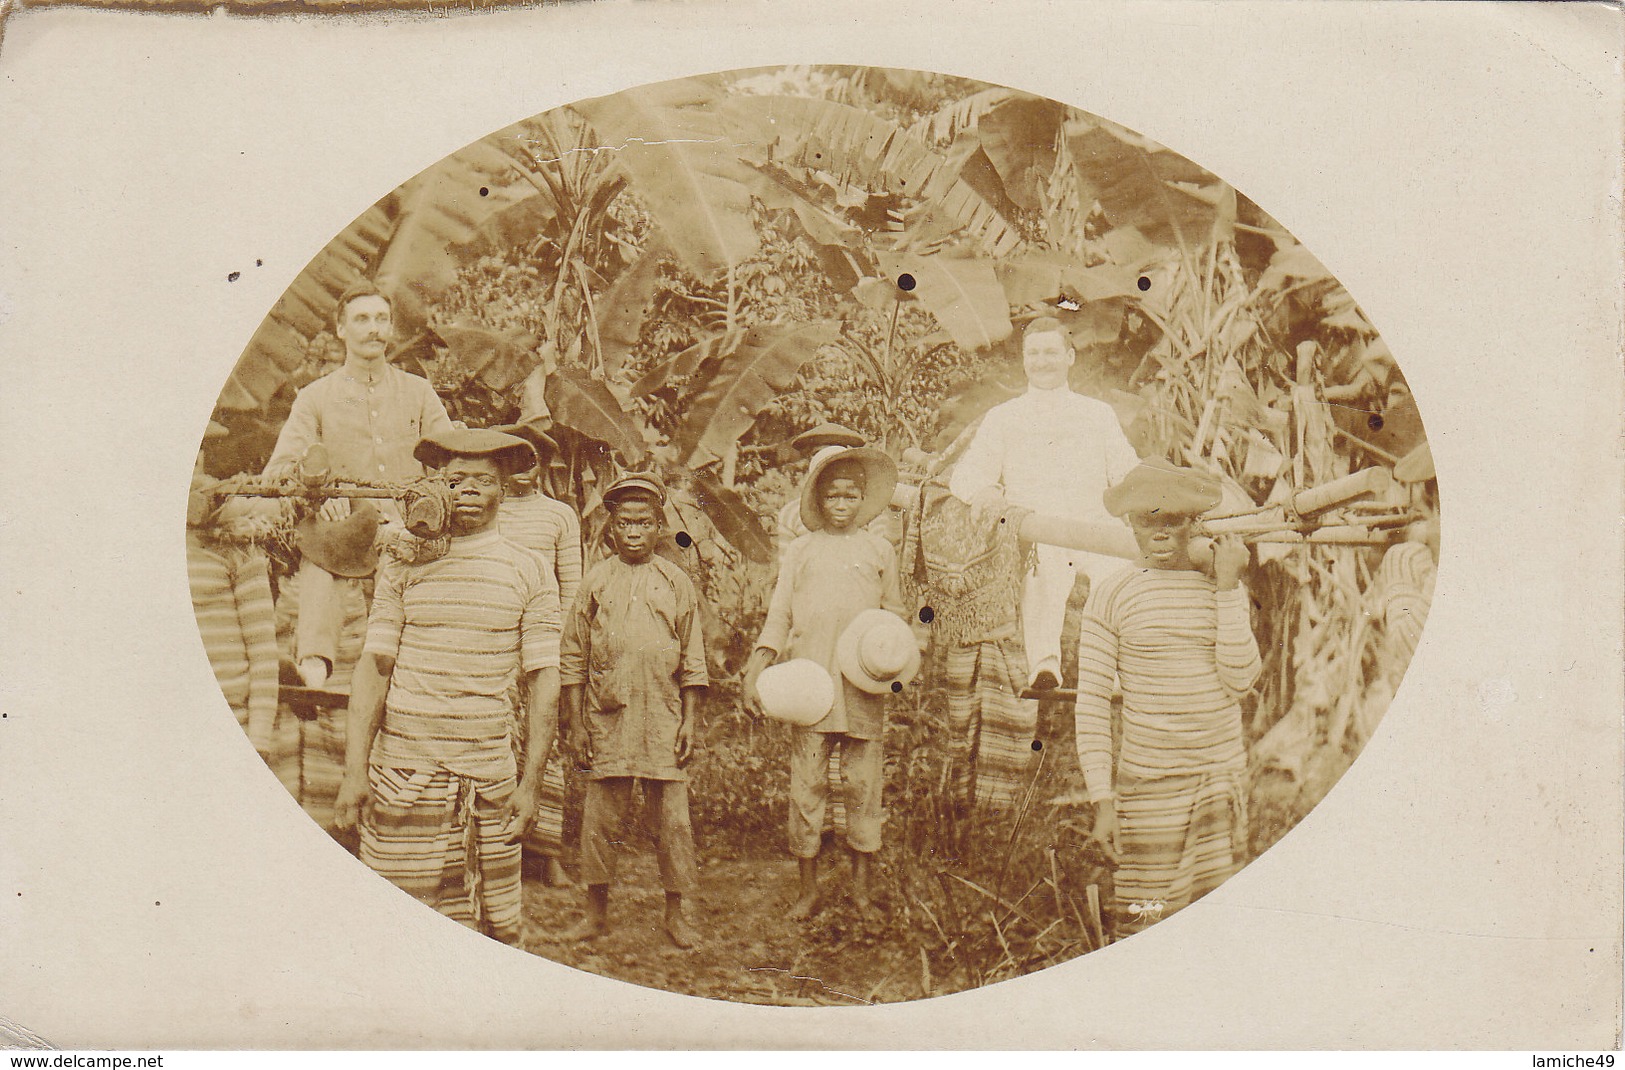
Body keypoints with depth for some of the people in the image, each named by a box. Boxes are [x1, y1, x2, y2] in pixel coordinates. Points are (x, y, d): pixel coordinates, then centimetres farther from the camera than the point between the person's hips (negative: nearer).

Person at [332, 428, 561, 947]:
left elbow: (543, 682, 4)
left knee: (495, 932, 2)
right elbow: (373, 667, 4)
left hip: (489, 774, 0)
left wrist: (531, 783, -2)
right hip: (401, 768, 0)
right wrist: (354, 772, -3)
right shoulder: (402, 566, 6)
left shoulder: (529, 573, 5)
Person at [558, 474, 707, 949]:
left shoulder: (675, 582, 7)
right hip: (606, 717, 0)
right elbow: (573, 659, 8)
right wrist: (576, 724, 3)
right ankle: (597, 911, 18)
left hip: (662, 718, 0)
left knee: (674, 818, 0)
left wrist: (689, 722, 2)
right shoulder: (596, 581, 6)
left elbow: (693, 660, 8)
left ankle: (675, 913, 12)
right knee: (600, 817, 4)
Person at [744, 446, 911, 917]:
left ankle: (861, 886, 13)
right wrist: (758, 665, -2)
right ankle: (808, 887, 9)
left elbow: (894, 613, 20)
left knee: (864, 783, 2)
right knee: (806, 782, -1)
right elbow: (778, 616, 10)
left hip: (863, 684, 0)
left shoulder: (878, 550, 14)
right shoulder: (800, 551, 13)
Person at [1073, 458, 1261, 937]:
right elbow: (1091, 705, -3)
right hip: (1147, 784, -3)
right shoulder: (1111, 594, -3)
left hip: (1222, 777, 3)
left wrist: (1228, 584, -7)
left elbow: (1241, 679, -7)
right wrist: (1102, 800, -8)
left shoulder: (1224, 588, 8)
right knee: (1142, 923, -3)